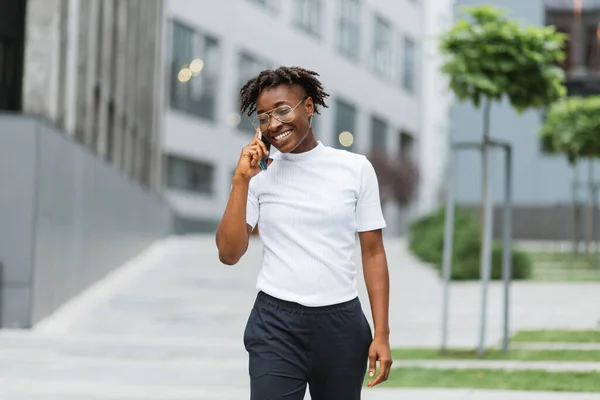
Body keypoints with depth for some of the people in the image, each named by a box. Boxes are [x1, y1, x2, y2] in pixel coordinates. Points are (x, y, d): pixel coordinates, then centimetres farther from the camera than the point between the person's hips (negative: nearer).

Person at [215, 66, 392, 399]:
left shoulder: (356, 168, 1)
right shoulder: (259, 175, 3)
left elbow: (373, 252, 3)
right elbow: (229, 254, -4)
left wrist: (381, 334, -2)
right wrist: (241, 180, -10)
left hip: (342, 322, 1)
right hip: (276, 323, 0)